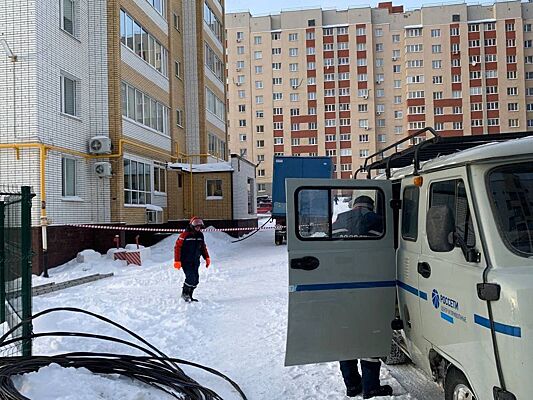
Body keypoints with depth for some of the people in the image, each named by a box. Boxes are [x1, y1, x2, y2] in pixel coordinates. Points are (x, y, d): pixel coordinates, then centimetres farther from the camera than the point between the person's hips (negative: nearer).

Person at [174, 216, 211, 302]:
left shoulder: (200, 235, 7)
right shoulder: (185, 235, -12)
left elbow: (203, 247, 20)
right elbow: (177, 247, -11)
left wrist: (207, 258, 15)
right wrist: (177, 261, -14)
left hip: (195, 262, 6)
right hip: (186, 261, -6)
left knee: (196, 279, 2)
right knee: (191, 277, -16)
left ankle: (189, 295, 16)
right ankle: (185, 293, 4)